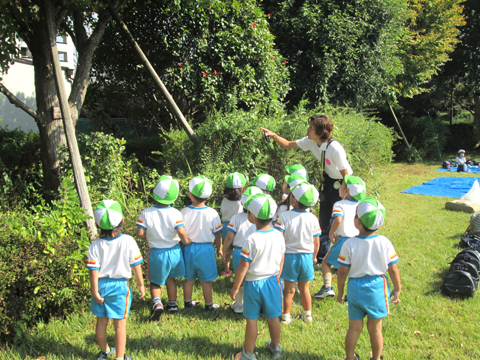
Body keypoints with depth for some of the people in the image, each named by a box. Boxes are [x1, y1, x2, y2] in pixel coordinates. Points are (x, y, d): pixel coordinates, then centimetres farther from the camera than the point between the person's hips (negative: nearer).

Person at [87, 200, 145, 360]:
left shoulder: (96, 245, -12)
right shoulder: (128, 242, -14)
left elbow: (94, 271, -11)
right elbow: (136, 266, -7)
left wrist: (95, 291, -3)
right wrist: (140, 284, 6)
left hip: (101, 285, 2)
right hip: (120, 286, -2)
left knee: (101, 322, 19)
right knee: (120, 324, 9)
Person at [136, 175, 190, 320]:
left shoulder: (146, 213, -13)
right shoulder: (175, 213, -17)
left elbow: (140, 233, -14)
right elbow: (181, 232, -26)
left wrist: (149, 237, 7)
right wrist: (187, 241, -5)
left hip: (156, 253, -1)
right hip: (174, 251, 1)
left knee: (155, 282, 16)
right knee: (170, 278, 24)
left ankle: (157, 303, -8)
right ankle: (172, 304, 36)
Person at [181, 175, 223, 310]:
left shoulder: (184, 212, -13)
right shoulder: (212, 213, -14)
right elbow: (217, 233, -5)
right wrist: (219, 248, 10)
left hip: (189, 248, 2)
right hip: (206, 249, -2)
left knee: (189, 279, 18)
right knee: (206, 281, 11)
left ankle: (188, 303, 33)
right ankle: (209, 305, 24)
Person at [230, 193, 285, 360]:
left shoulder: (251, 240, -22)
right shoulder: (279, 235, -6)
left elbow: (243, 266, -18)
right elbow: (281, 262, 6)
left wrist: (235, 288, -7)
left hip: (254, 283, -4)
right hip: (272, 281, 5)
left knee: (252, 319, 9)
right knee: (273, 318, 18)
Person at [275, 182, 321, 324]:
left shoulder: (285, 216, -15)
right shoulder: (313, 218, -6)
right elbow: (316, 242, -1)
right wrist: (314, 256, 16)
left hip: (289, 256, -2)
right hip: (307, 256, 2)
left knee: (289, 288, 10)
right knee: (304, 288, 19)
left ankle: (286, 316, 20)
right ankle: (307, 315, 31)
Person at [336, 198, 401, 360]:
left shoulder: (349, 244, -15)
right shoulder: (384, 243, -12)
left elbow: (342, 272, -9)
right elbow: (393, 269, -7)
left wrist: (340, 292, 5)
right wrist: (397, 289, 8)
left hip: (355, 288, 0)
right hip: (377, 288, 0)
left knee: (354, 328, 16)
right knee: (375, 328, 17)